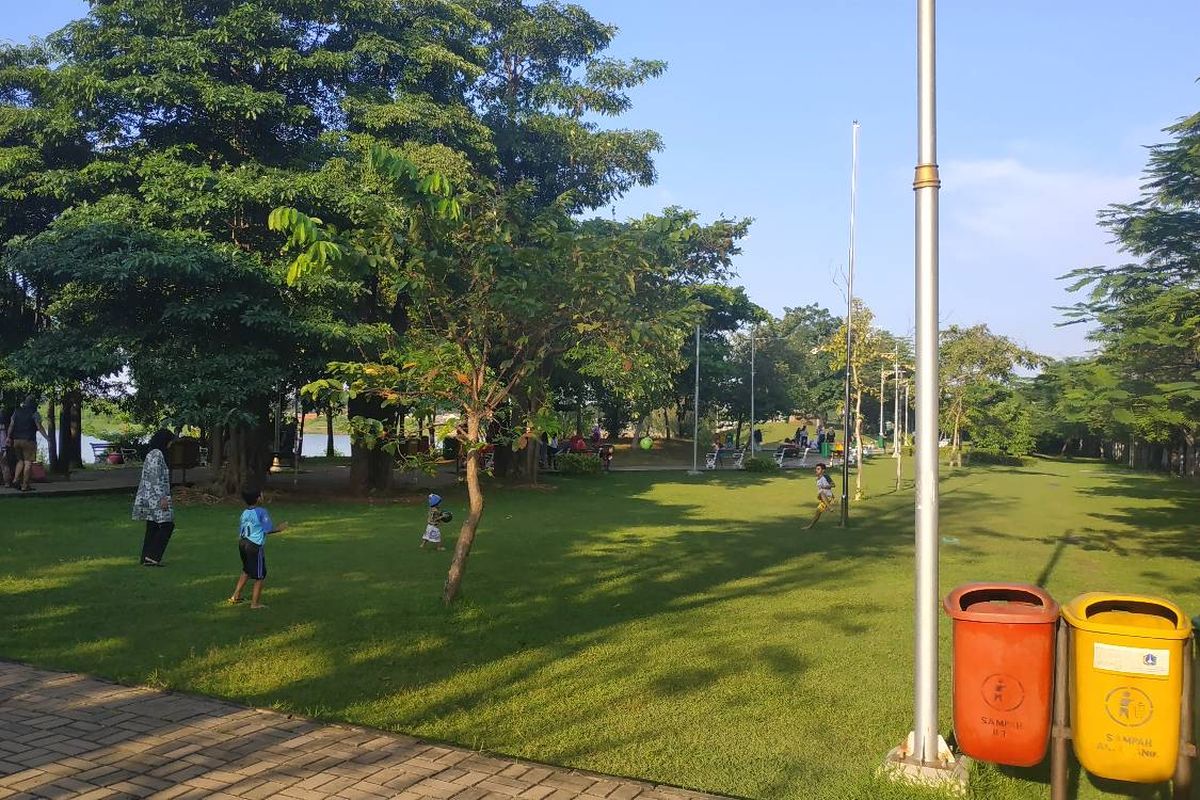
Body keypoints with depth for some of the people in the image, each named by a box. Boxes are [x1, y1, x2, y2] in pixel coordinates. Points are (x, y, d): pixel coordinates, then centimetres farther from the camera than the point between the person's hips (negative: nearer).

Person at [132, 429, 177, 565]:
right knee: (167, 525, -7)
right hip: (156, 497, -10)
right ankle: (152, 556, -9)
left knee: (153, 527, 11)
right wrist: (163, 498, -22)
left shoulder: (152, 454, 16)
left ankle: (147, 559, 12)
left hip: (148, 497, 10)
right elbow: (156, 478, -21)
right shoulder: (157, 454, -15)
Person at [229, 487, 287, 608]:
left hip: (242, 544, 8)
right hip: (256, 546, -7)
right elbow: (268, 530, -13)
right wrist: (280, 529, 4)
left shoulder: (244, 513, 6)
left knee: (246, 571, 27)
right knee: (260, 576, 5)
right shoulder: (261, 512, -15)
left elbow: (240, 532, 10)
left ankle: (236, 596, 31)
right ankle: (255, 603, 10)